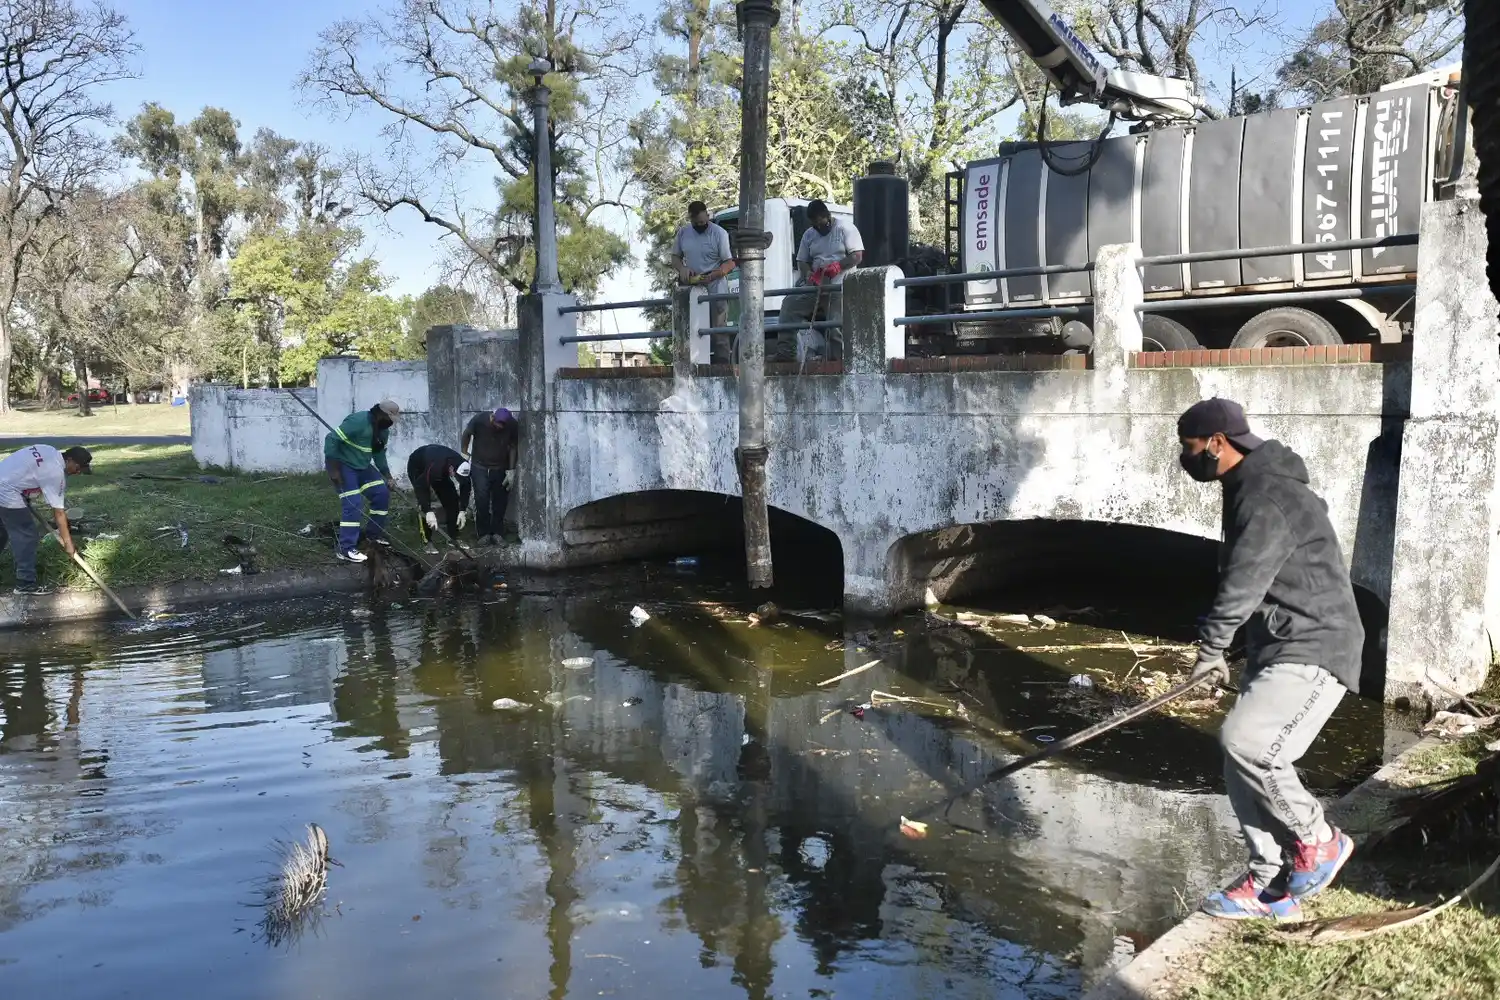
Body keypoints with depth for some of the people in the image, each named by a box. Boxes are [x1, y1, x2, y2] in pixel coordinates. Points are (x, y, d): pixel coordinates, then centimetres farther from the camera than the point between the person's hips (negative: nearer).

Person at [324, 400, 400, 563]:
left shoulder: (383, 431, 2)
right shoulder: (358, 421, -27)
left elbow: (379, 455, 14)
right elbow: (331, 439, -27)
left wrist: (387, 476, 3)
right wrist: (333, 469, -27)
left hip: (362, 466, 9)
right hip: (343, 465, -9)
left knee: (381, 493, 4)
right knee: (353, 503, -16)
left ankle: (375, 533, 21)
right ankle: (345, 549, -12)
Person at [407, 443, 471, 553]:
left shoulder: (462, 467, -29)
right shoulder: (435, 466, -47)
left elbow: (465, 488, -14)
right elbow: (420, 486, -45)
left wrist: (462, 510, -20)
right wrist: (429, 512, -50)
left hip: (440, 471, 5)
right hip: (417, 468, -5)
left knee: (452, 499, -2)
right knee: (424, 504, -18)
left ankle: (453, 537, 10)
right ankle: (427, 541, -10)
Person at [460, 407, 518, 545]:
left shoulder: (512, 425, -17)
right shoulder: (479, 419, -21)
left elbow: (512, 447, -5)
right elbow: (466, 435, -2)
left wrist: (511, 470, -6)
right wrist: (464, 455, -2)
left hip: (500, 468, 1)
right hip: (479, 467, -1)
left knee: (499, 502, 2)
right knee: (482, 501, -10)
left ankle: (496, 533, 14)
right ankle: (484, 534, -1)